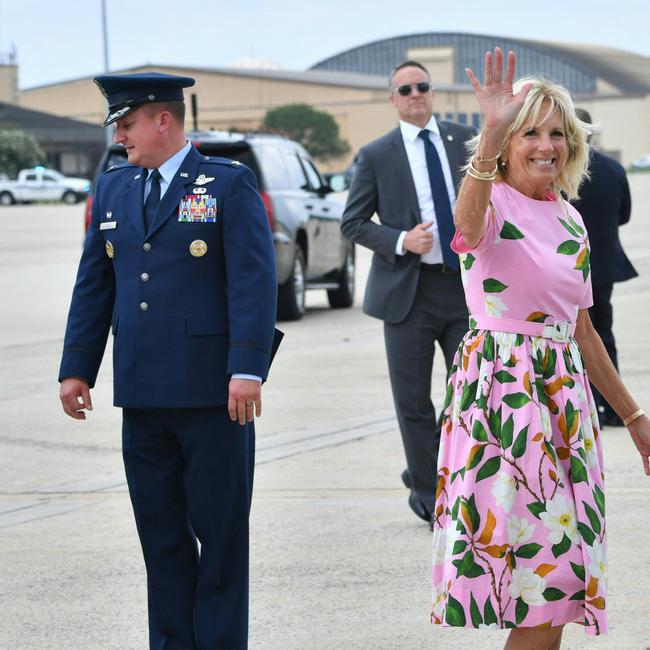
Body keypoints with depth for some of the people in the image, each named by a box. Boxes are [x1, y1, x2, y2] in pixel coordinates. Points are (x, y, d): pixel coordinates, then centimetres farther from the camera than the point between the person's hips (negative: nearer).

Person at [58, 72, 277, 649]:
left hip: (212, 392, -5)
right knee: (160, 533, 9)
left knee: (220, 530, 1)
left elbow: (254, 282, -11)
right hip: (142, 395, 5)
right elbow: (93, 286, 15)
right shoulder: (113, 189, 13)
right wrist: (77, 368, 10)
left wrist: (246, 369, -19)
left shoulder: (230, 185, -3)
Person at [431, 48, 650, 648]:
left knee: (557, 574, 3)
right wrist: (491, 132, -47)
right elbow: (468, 223, -32)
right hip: (499, 389, -6)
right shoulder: (493, 202, -4)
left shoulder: (570, 221, 15)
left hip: (563, 392, 6)